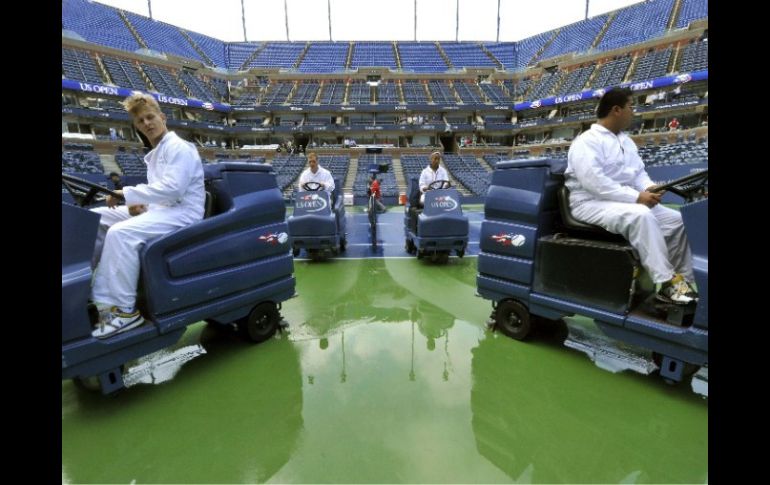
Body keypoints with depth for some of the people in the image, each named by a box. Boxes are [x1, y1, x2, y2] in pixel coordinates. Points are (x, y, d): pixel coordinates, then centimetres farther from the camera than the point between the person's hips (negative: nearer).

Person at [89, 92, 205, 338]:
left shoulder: (179, 147, -8)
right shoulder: (156, 153, 23)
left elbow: (173, 187, -22)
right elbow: (157, 190, 22)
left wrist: (127, 194, -19)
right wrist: (140, 203, 0)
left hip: (182, 212, -10)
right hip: (158, 208, 10)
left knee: (121, 233, -31)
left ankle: (124, 311, -22)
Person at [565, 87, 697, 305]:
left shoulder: (625, 140, 17)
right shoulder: (587, 141, -13)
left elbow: (639, 171, 18)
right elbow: (593, 182, -26)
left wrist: (648, 188, -7)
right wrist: (637, 197, -25)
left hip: (626, 202, 9)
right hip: (592, 203, -9)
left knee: (675, 219, -3)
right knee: (641, 216, -32)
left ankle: (682, 279, 4)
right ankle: (667, 283, -26)